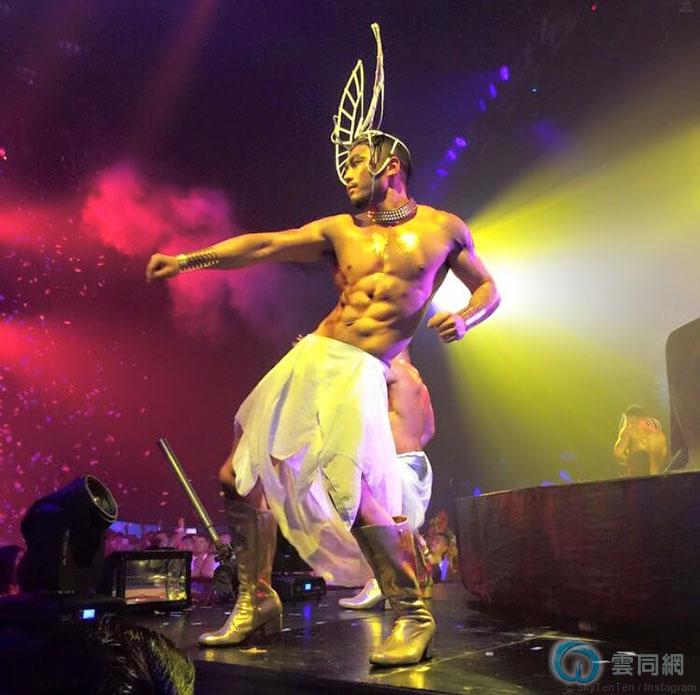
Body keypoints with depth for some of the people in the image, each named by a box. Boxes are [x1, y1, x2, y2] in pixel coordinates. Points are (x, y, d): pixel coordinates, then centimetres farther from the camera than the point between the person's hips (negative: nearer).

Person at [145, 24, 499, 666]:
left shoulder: (443, 228, 6)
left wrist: (464, 318, -8)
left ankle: (412, 617, -4)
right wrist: (191, 259, -4)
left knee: (360, 498, -24)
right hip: (309, 357, 5)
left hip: (360, 372, -5)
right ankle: (257, 603, 19)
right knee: (240, 475, 3)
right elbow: (265, 245, 4)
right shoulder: (340, 229, 12)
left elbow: (487, 288, 14)